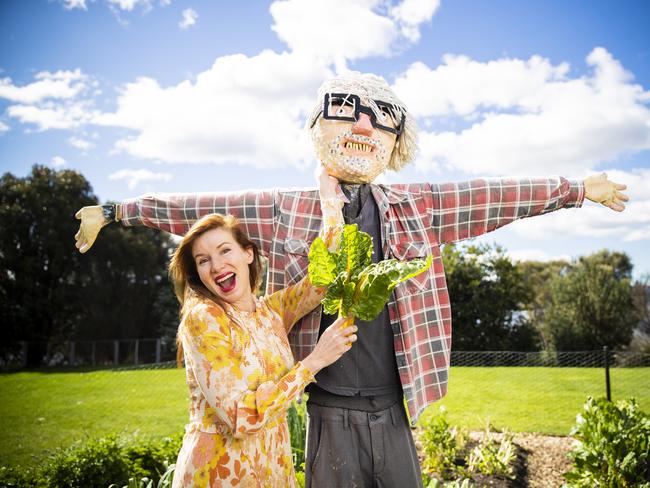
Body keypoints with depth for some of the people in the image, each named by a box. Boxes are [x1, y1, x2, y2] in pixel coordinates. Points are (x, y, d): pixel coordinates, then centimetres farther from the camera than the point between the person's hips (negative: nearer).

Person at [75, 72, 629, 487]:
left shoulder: (414, 207, 4)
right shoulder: (287, 210, -1)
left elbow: (490, 196, 8)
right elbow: (203, 208, 1)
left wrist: (580, 188, 15)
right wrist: (114, 211, 3)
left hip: (392, 408, 2)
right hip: (330, 411, -2)